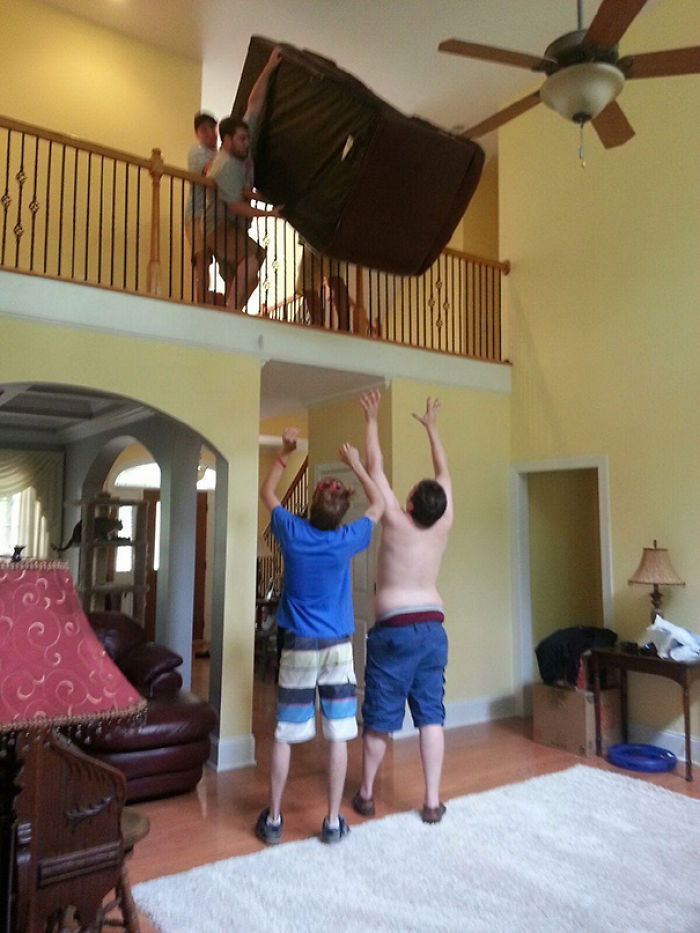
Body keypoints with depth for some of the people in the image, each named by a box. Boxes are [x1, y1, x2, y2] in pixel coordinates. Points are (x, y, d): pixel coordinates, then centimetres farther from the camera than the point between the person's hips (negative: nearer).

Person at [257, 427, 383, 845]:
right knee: (337, 737, 8)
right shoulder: (345, 541, -9)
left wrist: (285, 453, 13)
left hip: (298, 649, 1)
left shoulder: (293, 533, -8)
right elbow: (379, 504, 9)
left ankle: (273, 820, 22)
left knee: (284, 736, 10)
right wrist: (356, 464, 13)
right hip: (339, 648, 0)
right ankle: (334, 822, 17)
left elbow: (266, 492, 11)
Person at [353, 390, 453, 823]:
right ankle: (433, 801, 12)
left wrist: (372, 422, 5)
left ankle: (366, 794, 23)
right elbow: (444, 472, 11)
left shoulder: (397, 522, -12)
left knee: (380, 717, 7)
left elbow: (376, 468, -5)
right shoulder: (443, 527, -2)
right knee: (431, 714, 8)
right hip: (433, 628, 4)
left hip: (395, 629, -4)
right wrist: (431, 426, 21)